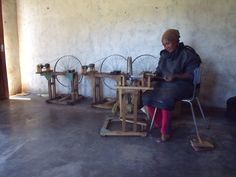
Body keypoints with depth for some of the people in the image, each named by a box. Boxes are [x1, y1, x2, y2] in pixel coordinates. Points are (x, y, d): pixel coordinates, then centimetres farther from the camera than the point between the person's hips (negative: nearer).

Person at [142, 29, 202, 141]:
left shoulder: (187, 54, -7)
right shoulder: (164, 54, 12)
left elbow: (192, 75, -11)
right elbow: (159, 71, 19)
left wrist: (176, 76, -25)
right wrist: (154, 75, -5)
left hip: (181, 85, -6)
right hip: (164, 83, 6)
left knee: (165, 99, -35)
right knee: (146, 97, -19)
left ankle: (165, 131, -15)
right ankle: (158, 123, 3)